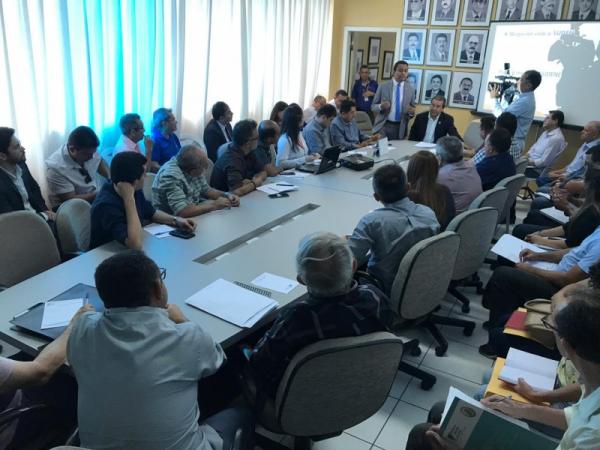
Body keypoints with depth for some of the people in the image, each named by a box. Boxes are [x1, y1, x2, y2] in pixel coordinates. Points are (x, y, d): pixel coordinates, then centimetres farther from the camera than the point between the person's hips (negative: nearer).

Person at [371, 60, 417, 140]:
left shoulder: (411, 89, 5)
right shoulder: (383, 86, 0)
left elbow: (412, 112, 12)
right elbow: (373, 106, 3)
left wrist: (411, 112, -12)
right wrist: (381, 106, -19)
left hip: (400, 128, 2)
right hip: (383, 126, -2)